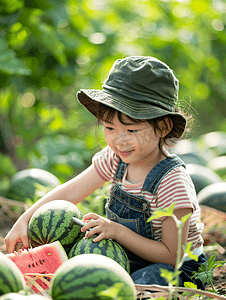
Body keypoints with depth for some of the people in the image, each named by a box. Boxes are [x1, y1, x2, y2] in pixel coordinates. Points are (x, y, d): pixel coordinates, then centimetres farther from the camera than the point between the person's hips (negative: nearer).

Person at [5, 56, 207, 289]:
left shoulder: (172, 181, -27)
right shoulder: (116, 158, -7)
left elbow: (172, 256, -24)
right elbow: (70, 192, 1)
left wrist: (117, 231, -30)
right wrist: (24, 221, -7)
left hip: (179, 271, -6)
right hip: (129, 260, 6)